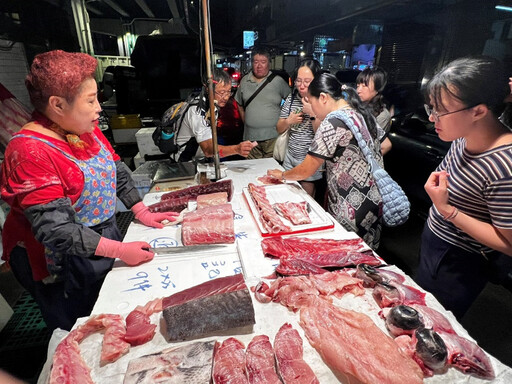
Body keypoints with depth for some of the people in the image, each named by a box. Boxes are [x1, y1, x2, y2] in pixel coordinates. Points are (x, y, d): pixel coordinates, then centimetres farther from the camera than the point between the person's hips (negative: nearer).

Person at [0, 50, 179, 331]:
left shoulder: (86, 129, -1)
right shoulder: (30, 151, -25)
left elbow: (118, 171, 7)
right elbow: (55, 229, -28)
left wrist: (141, 212, 0)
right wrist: (120, 250, -27)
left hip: (103, 242, 7)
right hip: (61, 264, -7)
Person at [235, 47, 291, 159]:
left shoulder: (278, 81, 2)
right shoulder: (244, 81, 11)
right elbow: (239, 103, 23)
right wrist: (245, 120, 15)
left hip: (272, 136, -3)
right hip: (250, 136, 3)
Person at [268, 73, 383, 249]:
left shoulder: (332, 123, -19)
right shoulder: (364, 114, 7)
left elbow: (306, 170, -15)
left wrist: (282, 175, 3)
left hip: (351, 210, -9)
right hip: (375, 200, 9)